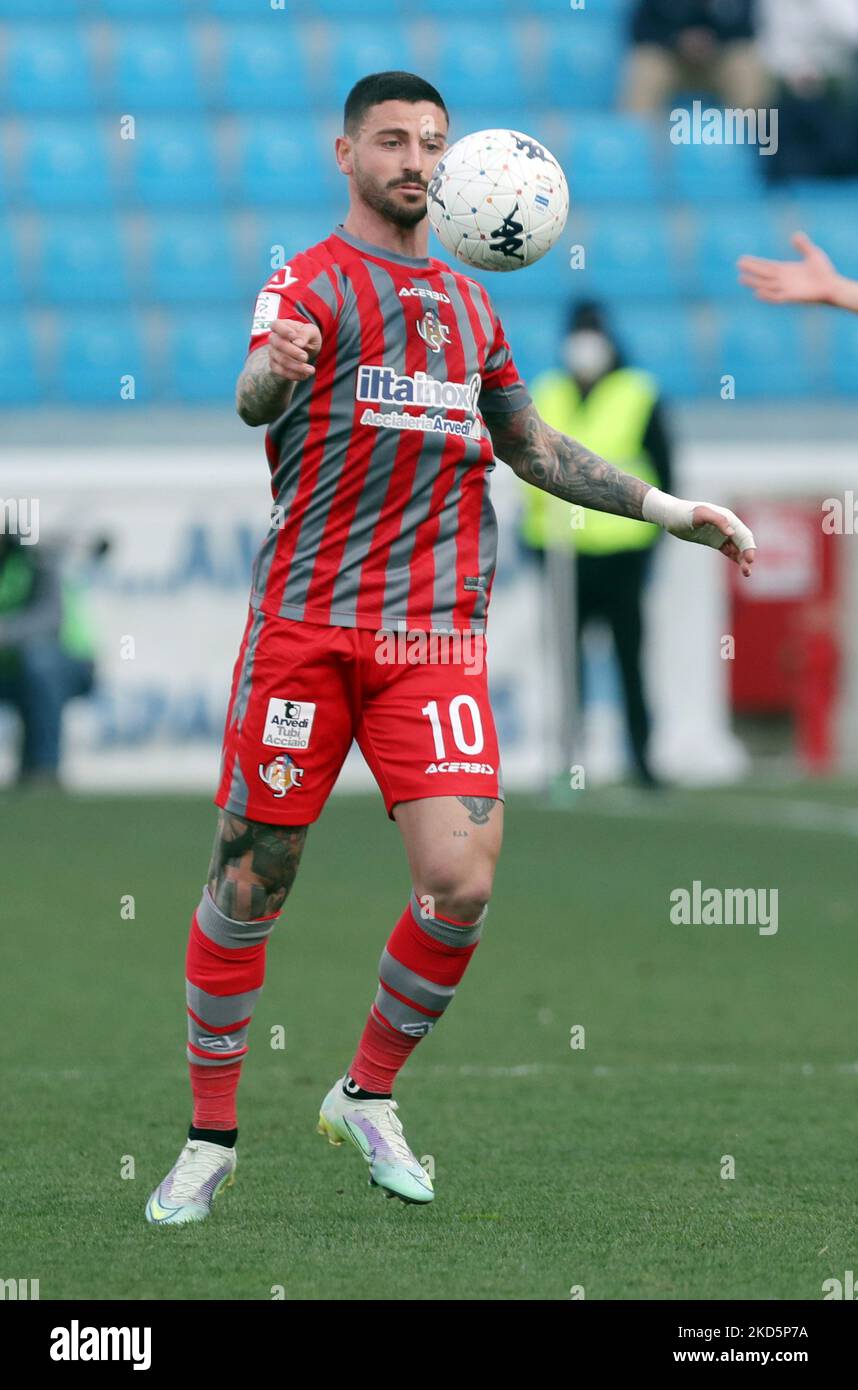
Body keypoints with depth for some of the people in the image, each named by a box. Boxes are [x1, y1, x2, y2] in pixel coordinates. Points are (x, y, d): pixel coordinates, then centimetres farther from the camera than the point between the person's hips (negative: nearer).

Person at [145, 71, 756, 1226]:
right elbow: (256, 398, -22)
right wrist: (273, 371, -46)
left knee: (461, 882, -11)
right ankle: (211, 1139, 13)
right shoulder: (315, 282, -1)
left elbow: (533, 448, 28)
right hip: (306, 622, -4)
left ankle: (367, 1096, 11)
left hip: (436, 630, 4)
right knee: (251, 879, -1)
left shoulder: (469, 305, 17)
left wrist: (671, 510, 25)